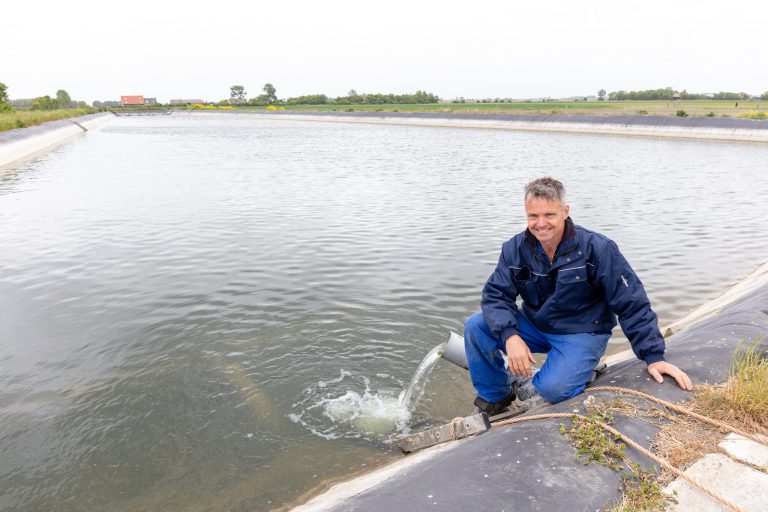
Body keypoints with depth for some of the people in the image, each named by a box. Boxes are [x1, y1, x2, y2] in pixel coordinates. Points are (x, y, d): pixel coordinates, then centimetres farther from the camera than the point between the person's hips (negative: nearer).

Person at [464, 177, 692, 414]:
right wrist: (509, 336, -30)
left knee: (553, 389, -31)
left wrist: (654, 356, -14)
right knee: (475, 326, -16)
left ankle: (527, 386, 7)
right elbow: (496, 294, -12)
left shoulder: (596, 248, -18)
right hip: (534, 325, 4)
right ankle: (494, 397, 5)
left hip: (582, 333, -3)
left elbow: (631, 303, -13)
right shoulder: (516, 248, -9)